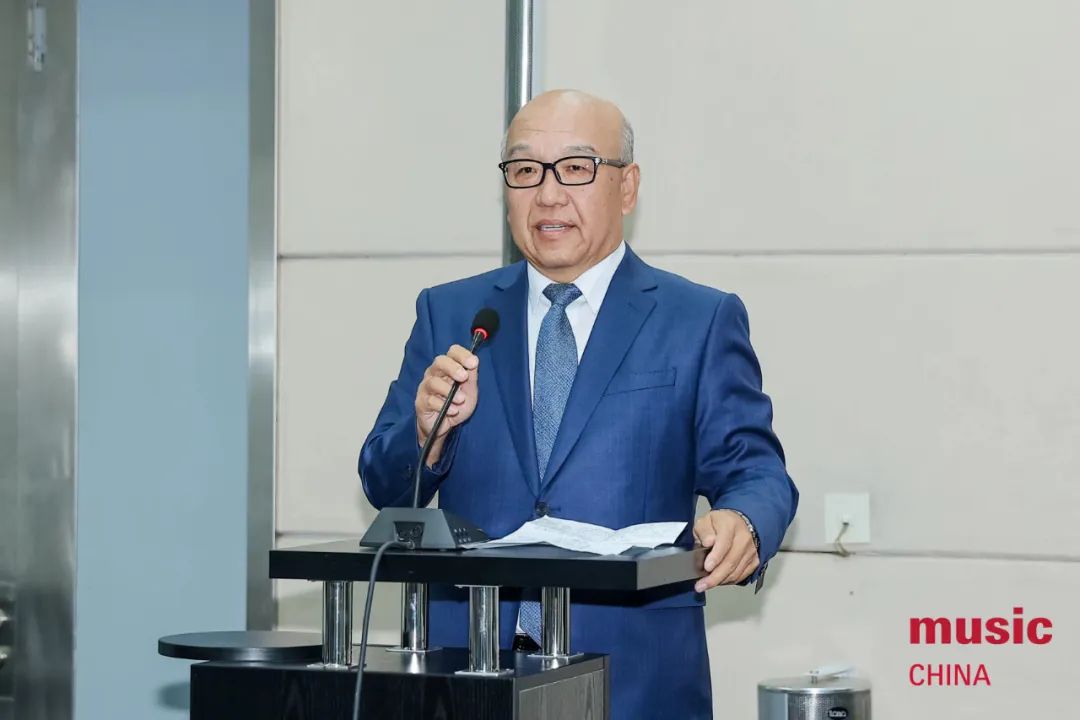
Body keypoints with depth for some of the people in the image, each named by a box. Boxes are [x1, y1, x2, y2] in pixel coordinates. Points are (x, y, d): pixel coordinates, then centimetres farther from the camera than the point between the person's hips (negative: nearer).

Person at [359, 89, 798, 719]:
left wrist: (740, 523, -26)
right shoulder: (448, 313, 10)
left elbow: (754, 471, -3)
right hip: (466, 666, 2)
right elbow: (385, 489, 8)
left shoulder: (701, 321, 3)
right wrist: (429, 429, -14)